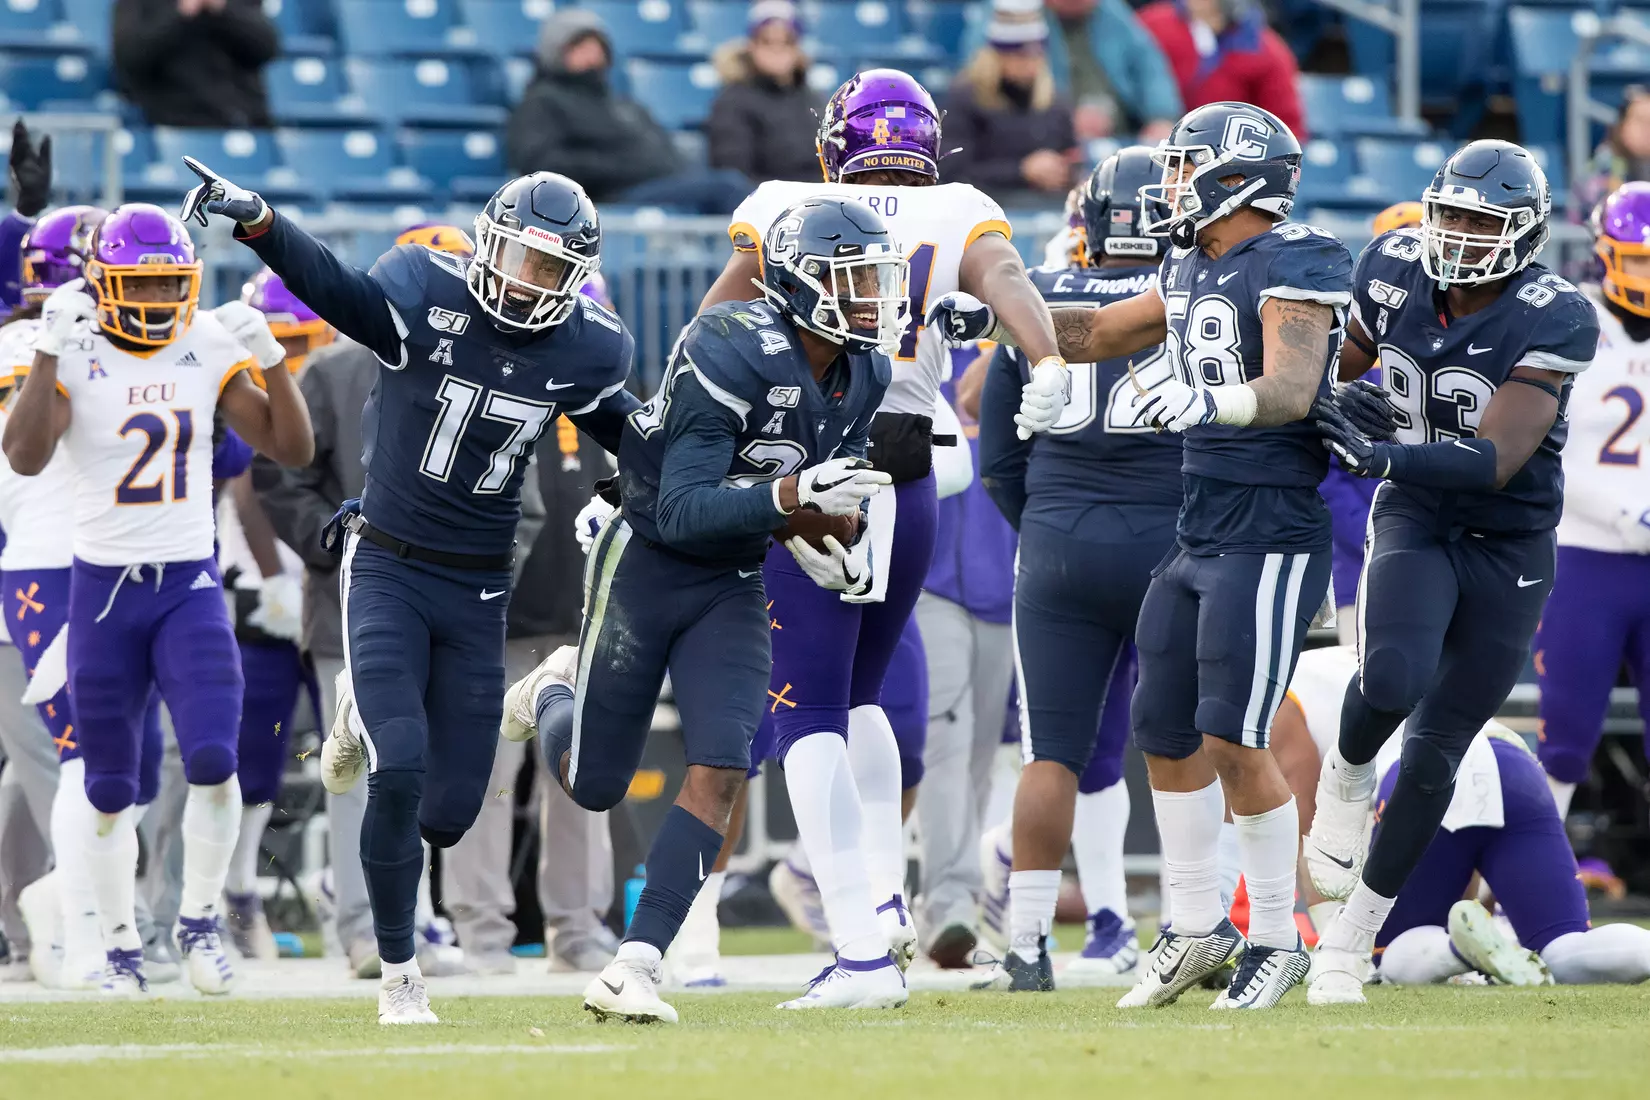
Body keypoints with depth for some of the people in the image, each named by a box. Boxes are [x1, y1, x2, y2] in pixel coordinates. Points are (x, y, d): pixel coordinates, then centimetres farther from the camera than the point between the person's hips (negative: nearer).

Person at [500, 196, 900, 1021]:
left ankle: (633, 969, -11)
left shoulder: (862, 374, -4)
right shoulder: (730, 355, -28)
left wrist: (826, 537, -6)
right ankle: (556, 694, 43)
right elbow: (682, 513, -30)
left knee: (719, 773, -13)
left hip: (734, 584, 5)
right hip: (645, 567, -5)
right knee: (594, 784, 7)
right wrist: (793, 496, -42)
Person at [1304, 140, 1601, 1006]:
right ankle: (1347, 776, 3)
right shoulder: (1395, 272, -8)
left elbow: (1497, 461, -28)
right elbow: (1340, 364, 12)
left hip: (1508, 552, -1)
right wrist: (1341, 401, -11)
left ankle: (1350, 941, 17)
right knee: (1394, 680, -31)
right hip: (1415, 525, 1)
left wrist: (1381, 455, -40)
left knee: (1433, 755, 2)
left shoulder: (1551, 322, -20)